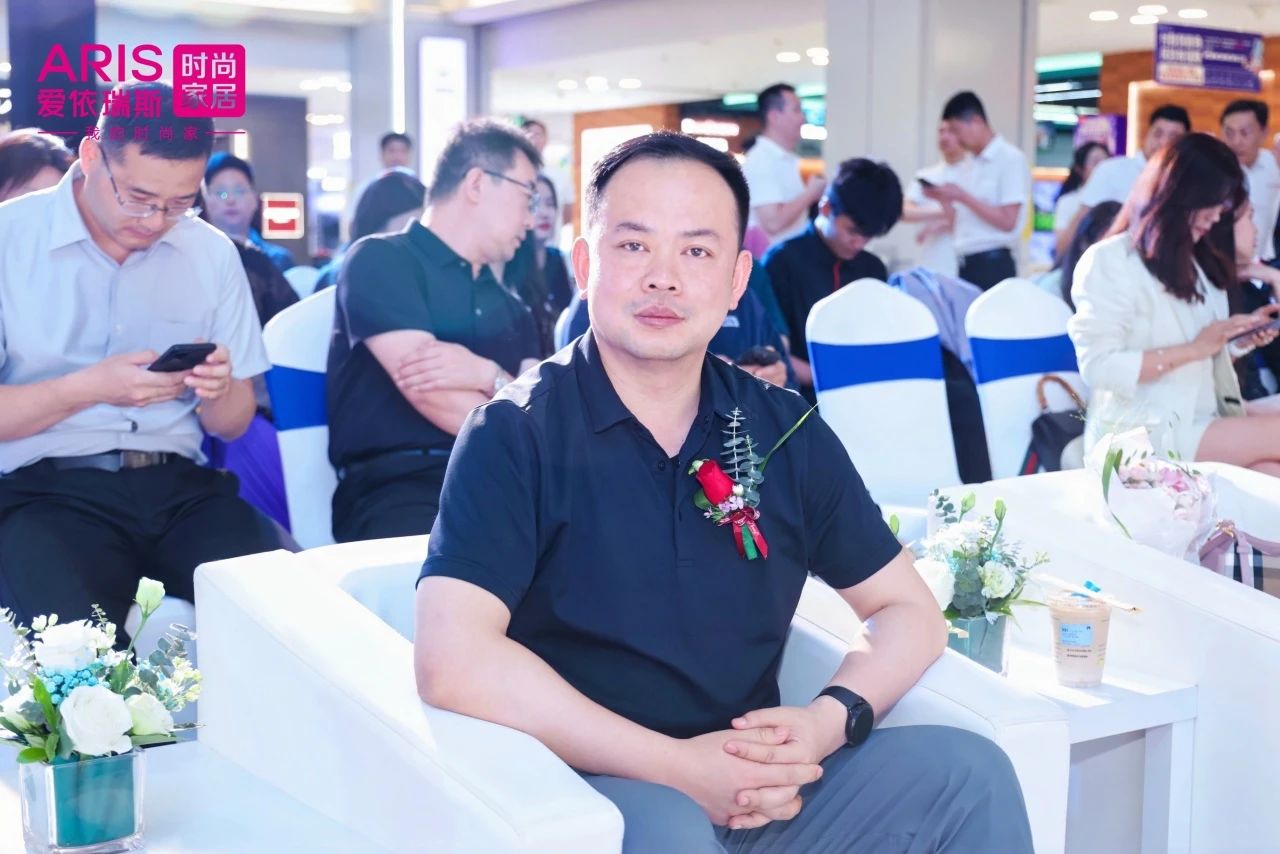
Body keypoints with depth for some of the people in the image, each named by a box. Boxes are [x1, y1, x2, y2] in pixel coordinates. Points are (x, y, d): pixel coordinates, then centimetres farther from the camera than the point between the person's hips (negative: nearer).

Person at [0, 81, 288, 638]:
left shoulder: (213, 253, 10)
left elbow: (232, 425, 12)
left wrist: (216, 392, -10)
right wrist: (89, 388, -17)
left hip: (178, 484, 4)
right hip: (47, 487, -3)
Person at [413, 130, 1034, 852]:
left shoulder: (787, 432, 5)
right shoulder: (517, 434, -9)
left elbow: (911, 613, 11)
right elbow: (453, 662, -21)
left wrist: (829, 722, -11)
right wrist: (675, 767, -22)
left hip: (760, 785, 5)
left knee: (970, 771, -11)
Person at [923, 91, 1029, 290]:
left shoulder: (1010, 159, -7)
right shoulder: (973, 165, 16)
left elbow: (1007, 221, -14)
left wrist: (963, 197, -13)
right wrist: (944, 199, 3)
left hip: (992, 264, -7)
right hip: (967, 264, 7)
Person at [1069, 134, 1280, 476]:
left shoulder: (1196, 260, 18)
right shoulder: (1108, 261, -7)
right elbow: (1098, 367, -16)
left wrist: (1240, 338, 2)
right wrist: (1194, 349, -17)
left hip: (1203, 422, 7)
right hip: (1139, 431, -7)